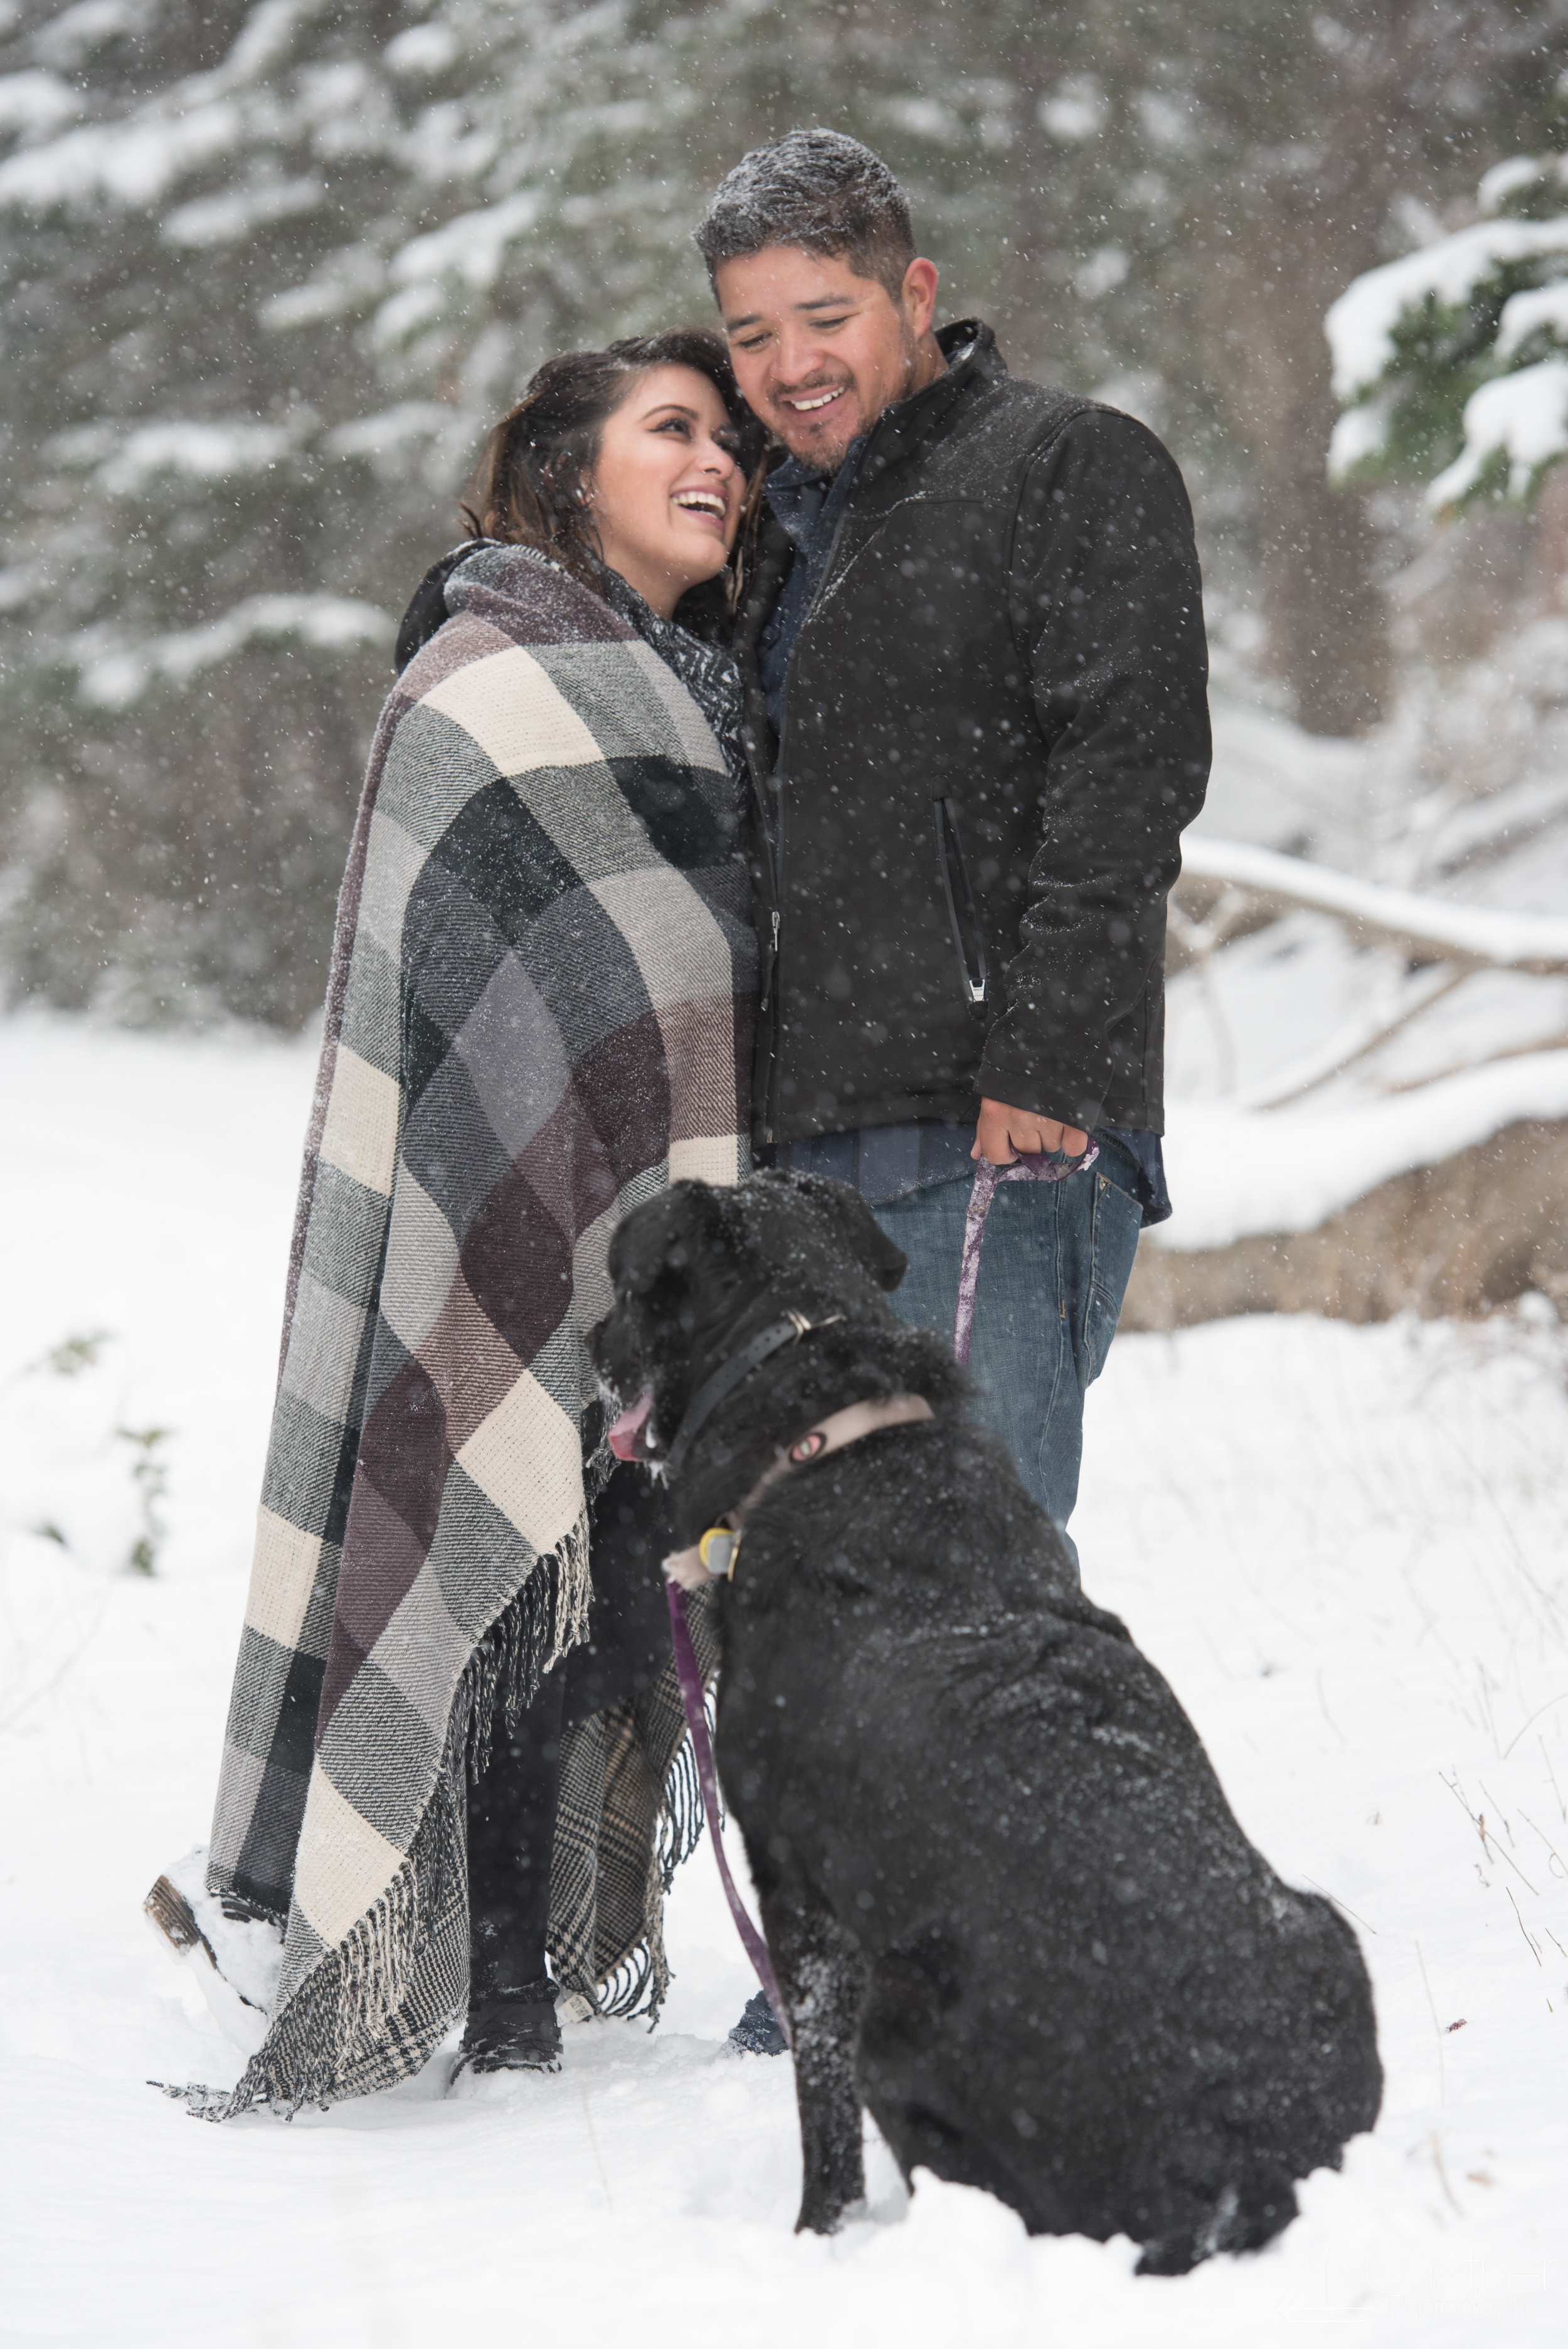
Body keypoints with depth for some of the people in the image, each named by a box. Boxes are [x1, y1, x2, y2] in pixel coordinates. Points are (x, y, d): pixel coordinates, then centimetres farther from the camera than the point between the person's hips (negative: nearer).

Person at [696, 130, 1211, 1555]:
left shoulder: (1070, 468, -1)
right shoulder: (788, 529, 23)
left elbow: (1132, 766, -12)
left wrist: (1048, 1060, -20)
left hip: (1002, 1134, -8)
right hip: (807, 1148, 8)